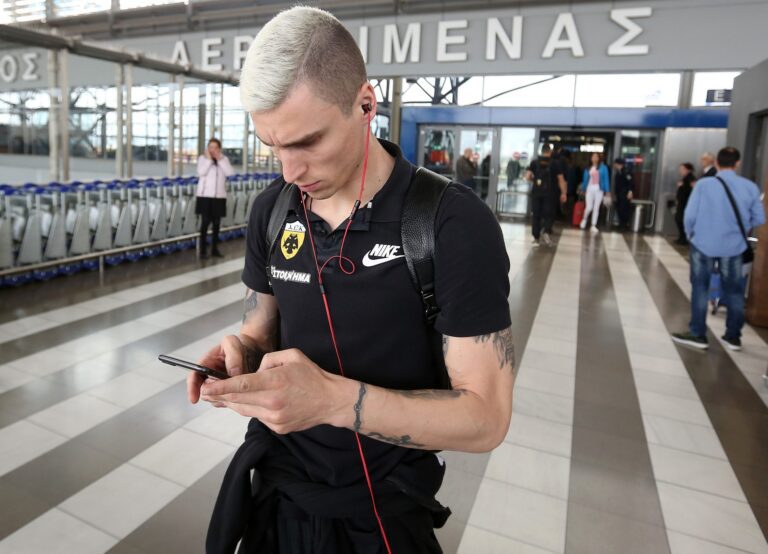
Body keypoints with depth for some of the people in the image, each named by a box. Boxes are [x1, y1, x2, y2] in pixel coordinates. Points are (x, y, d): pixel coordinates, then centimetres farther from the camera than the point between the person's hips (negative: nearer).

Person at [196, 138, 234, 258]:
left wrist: (219, 159, -9)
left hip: (219, 196, 3)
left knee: (216, 223, 7)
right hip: (205, 195, -3)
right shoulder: (202, 158, 1)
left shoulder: (224, 159, 8)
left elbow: (230, 173, -8)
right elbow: (201, 172, -15)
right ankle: (203, 250, 2)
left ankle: (214, 249, 17)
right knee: (205, 222, -4)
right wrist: (209, 159, -13)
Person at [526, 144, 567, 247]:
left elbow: (528, 177, -3)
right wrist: (563, 193, 4)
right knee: (549, 214, 7)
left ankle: (536, 238, 8)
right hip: (549, 193, -1)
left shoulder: (534, 162, 4)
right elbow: (560, 179, -1)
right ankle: (547, 232, -17)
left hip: (536, 192, 1)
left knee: (535, 215, 8)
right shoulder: (556, 163, 1)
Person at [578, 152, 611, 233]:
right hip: (590, 189, 1)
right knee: (589, 207, -7)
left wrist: (607, 190, -7)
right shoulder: (588, 168, 7)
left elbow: (606, 179, -3)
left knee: (596, 208, 3)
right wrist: (582, 189, 13)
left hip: (599, 190, -1)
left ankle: (593, 226, 9)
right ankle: (584, 219, 24)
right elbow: (585, 179, 12)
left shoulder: (603, 167, 0)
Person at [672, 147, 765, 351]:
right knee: (734, 291, 14)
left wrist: (690, 234, 7)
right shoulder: (750, 187, -4)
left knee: (700, 288, 9)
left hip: (703, 244, -2)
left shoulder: (703, 184, -12)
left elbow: (690, 215, -12)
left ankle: (698, 334, 14)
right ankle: (733, 336, 24)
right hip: (733, 246, 2)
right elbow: (759, 219, 2)